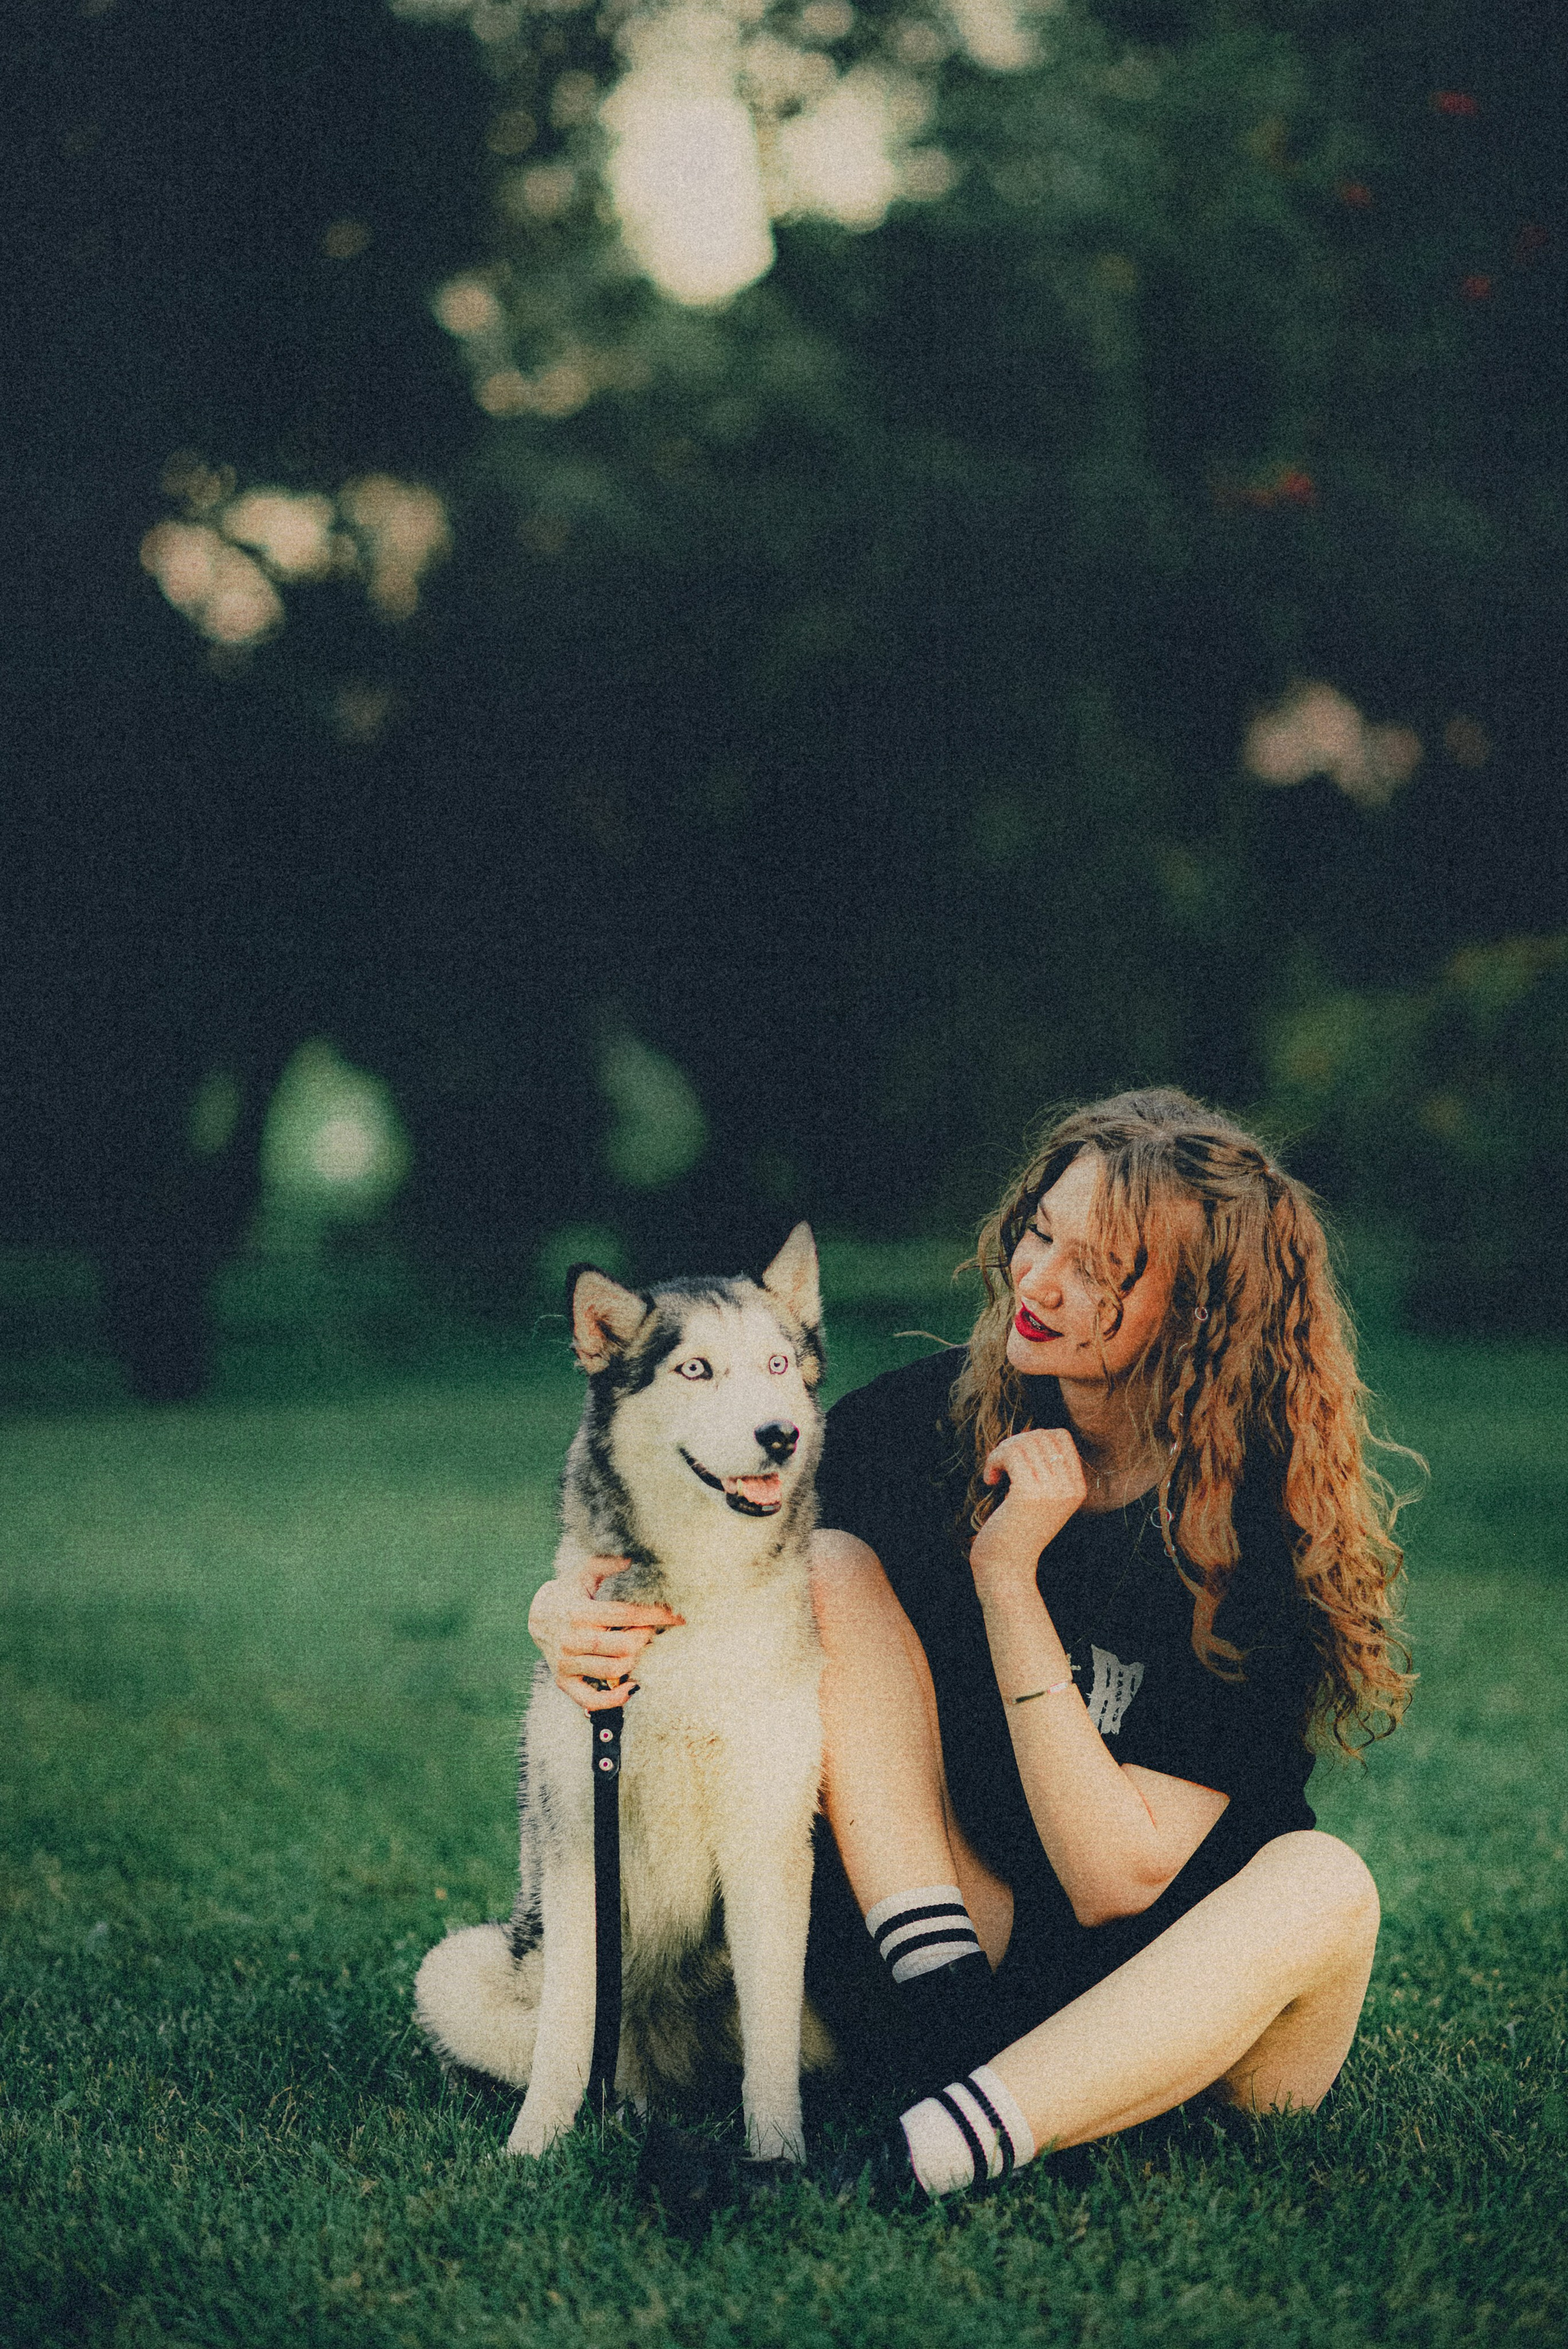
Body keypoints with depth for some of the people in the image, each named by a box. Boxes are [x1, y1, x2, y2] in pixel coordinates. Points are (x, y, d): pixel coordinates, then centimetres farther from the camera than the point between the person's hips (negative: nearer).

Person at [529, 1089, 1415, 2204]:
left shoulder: (1258, 1530, -18)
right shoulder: (935, 1413, -6)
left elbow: (1117, 1879, -23)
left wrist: (1009, 1575, -25)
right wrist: (577, 1606, -19)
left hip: (1183, 2010, -3)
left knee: (1323, 1882, -35)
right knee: (836, 1562, -13)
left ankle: (941, 2152, -44)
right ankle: (947, 2016, -27)